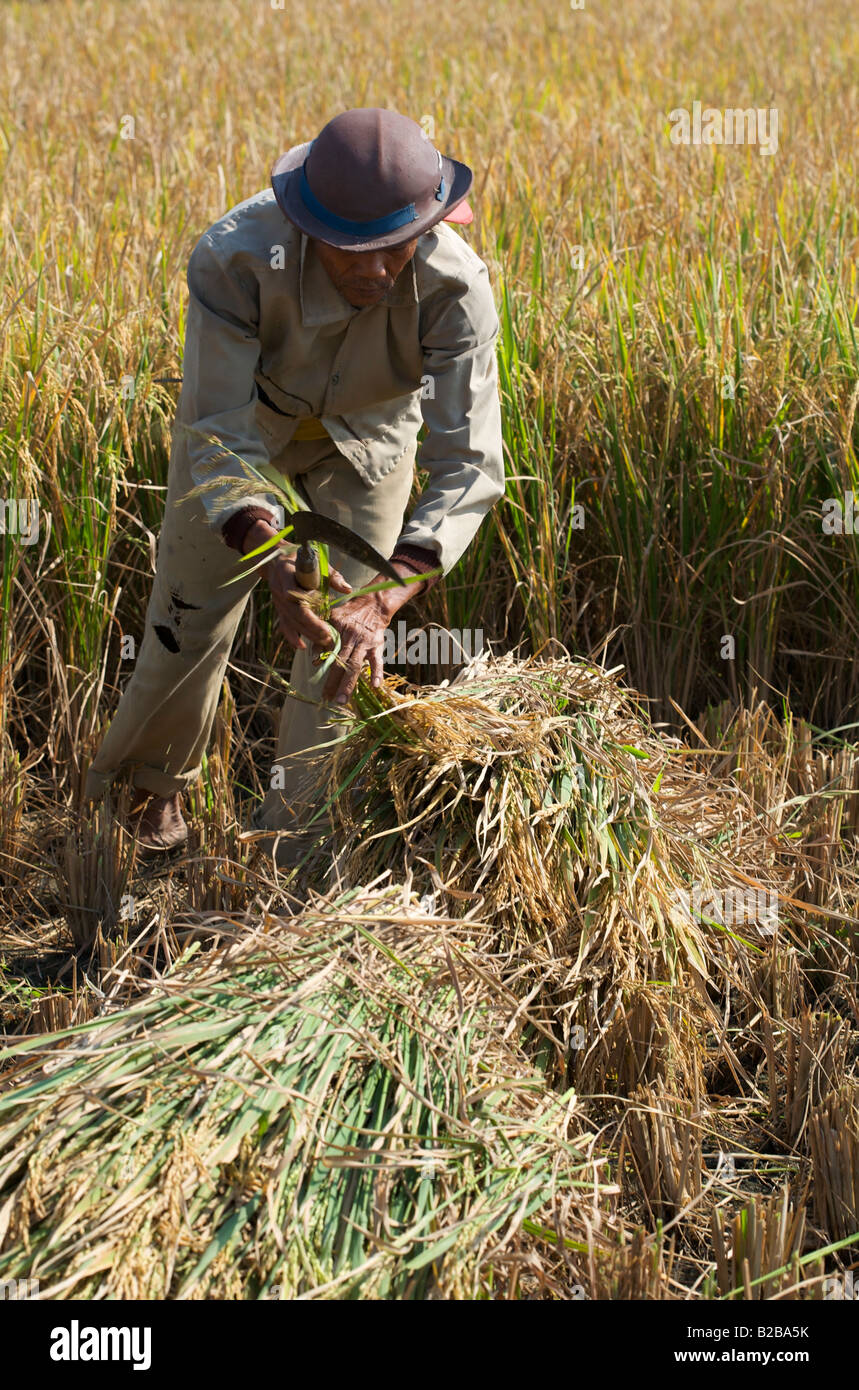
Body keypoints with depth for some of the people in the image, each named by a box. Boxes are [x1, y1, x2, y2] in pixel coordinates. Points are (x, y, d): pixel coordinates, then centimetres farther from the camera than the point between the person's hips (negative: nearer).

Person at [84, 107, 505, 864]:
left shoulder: (455, 287, -37)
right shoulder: (234, 257, -41)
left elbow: (467, 465, -38)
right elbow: (216, 434, -37)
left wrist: (386, 599, -52)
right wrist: (274, 560, -55)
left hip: (367, 433, 1)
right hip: (241, 416, 0)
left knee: (348, 637, -3)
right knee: (192, 617, 6)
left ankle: (299, 825, 21)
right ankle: (156, 778, 38)